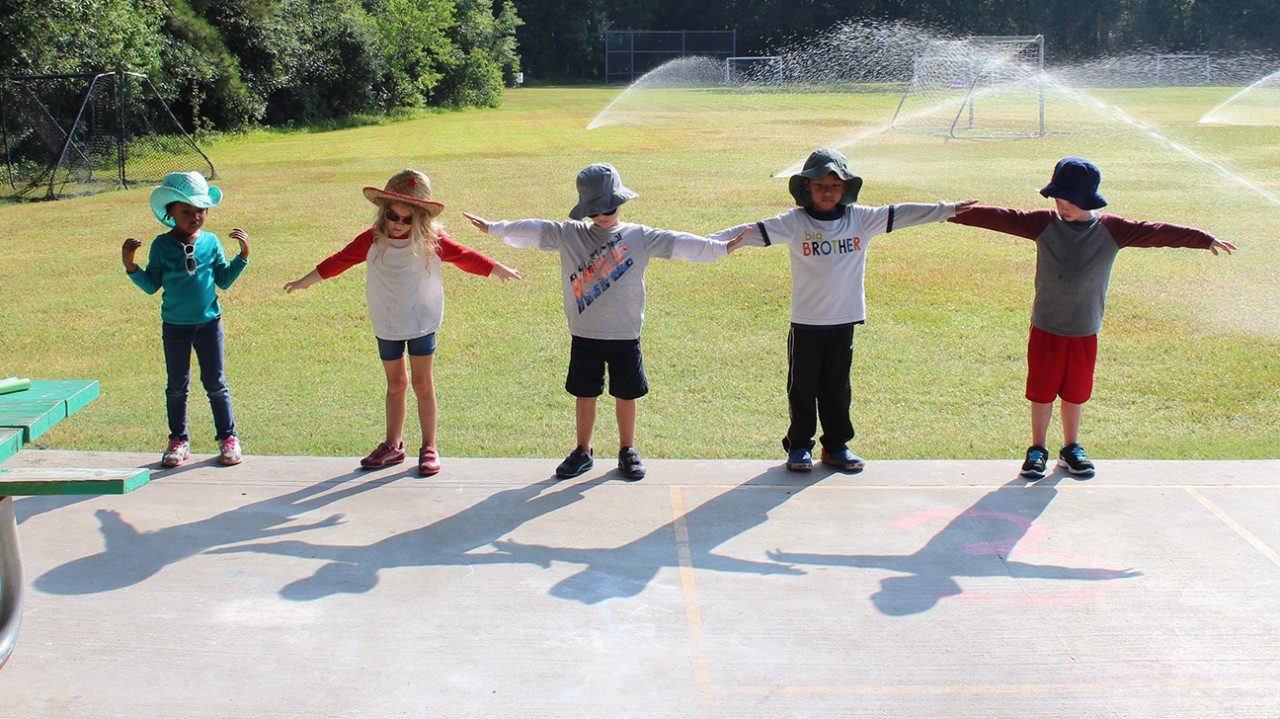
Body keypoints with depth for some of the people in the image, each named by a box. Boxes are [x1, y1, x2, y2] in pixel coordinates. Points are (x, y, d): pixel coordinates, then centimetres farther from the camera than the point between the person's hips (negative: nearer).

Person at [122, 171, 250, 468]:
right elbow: (151, 285, -1)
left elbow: (224, 281, 5)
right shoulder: (162, 245, -4)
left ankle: (228, 437, 16)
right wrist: (131, 267, -16)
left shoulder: (211, 242, -1)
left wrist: (243, 256, -3)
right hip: (175, 326, 0)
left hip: (209, 323, 0)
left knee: (215, 383, 6)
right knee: (176, 385, 9)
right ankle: (178, 440, 20)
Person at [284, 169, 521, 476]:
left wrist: (499, 269, 5)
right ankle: (393, 445, 22)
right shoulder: (371, 240, -6)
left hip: (421, 322, -2)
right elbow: (340, 260, 3)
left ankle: (429, 447, 8)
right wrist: (305, 281, 11)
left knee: (422, 382, 0)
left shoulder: (432, 241, -10)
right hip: (386, 326, 2)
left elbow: (465, 256, -1)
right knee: (395, 384, 12)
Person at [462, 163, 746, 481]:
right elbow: (532, 231, 0)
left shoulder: (640, 237, -1)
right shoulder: (569, 235, 2)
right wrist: (493, 228, -3)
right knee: (585, 395, 11)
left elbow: (678, 243, -9)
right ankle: (583, 451, 28)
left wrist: (722, 248, -16)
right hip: (584, 336, 1)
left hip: (626, 336, -1)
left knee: (626, 395, 9)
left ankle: (627, 451, 27)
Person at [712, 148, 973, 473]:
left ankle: (837, 445, 26)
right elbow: (754, 232, -14)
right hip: (805, 323, -2)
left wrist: (948, 209, -1)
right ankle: (799, 446, 21)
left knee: (837, 387, 14)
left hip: (844, 321, 2)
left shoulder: (861, 219, 1)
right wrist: (709, 242, -23)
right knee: (802, 387, 7)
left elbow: (901, 214, 1)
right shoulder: (794, 222, -7)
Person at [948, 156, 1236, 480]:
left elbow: (1155, 232, -6)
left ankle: (1071, 448, 30)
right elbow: (1002, 218, -9)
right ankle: (1037, 449, 22)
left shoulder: (1111, 230, -4)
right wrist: (956, 215, -14)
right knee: (1041, 391, 7)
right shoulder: (1044, 223, -5)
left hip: (1084, 331, 1)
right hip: (1045, 329, -1)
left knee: (1075, 393, 13)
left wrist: (1203, 238, -9)